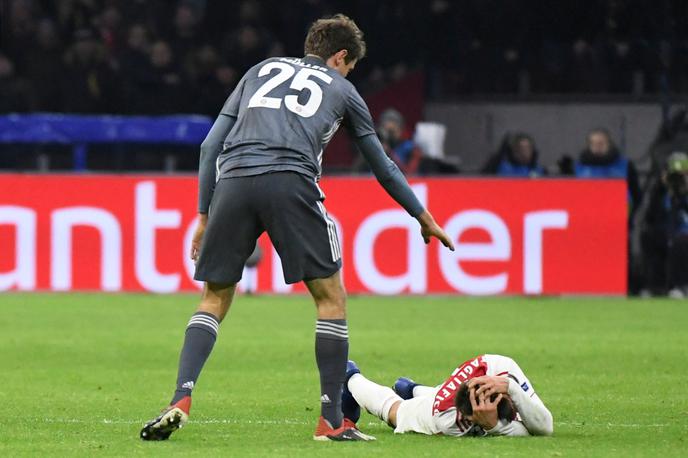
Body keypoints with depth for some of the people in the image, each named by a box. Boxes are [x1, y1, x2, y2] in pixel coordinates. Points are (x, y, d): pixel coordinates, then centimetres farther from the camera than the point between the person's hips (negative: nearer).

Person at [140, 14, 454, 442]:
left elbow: (211, 145, 23)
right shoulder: (340, 89, 24)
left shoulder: (262, 70, 30)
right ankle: (332, 419, 5)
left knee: (215, 299, 14)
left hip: (234, 182, 3)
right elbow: (383, 168, 32)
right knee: (331, 296, 9)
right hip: (291, 182, -3)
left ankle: (180, 400, -4)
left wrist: (205, 215, 27)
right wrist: (424, 219, 44)